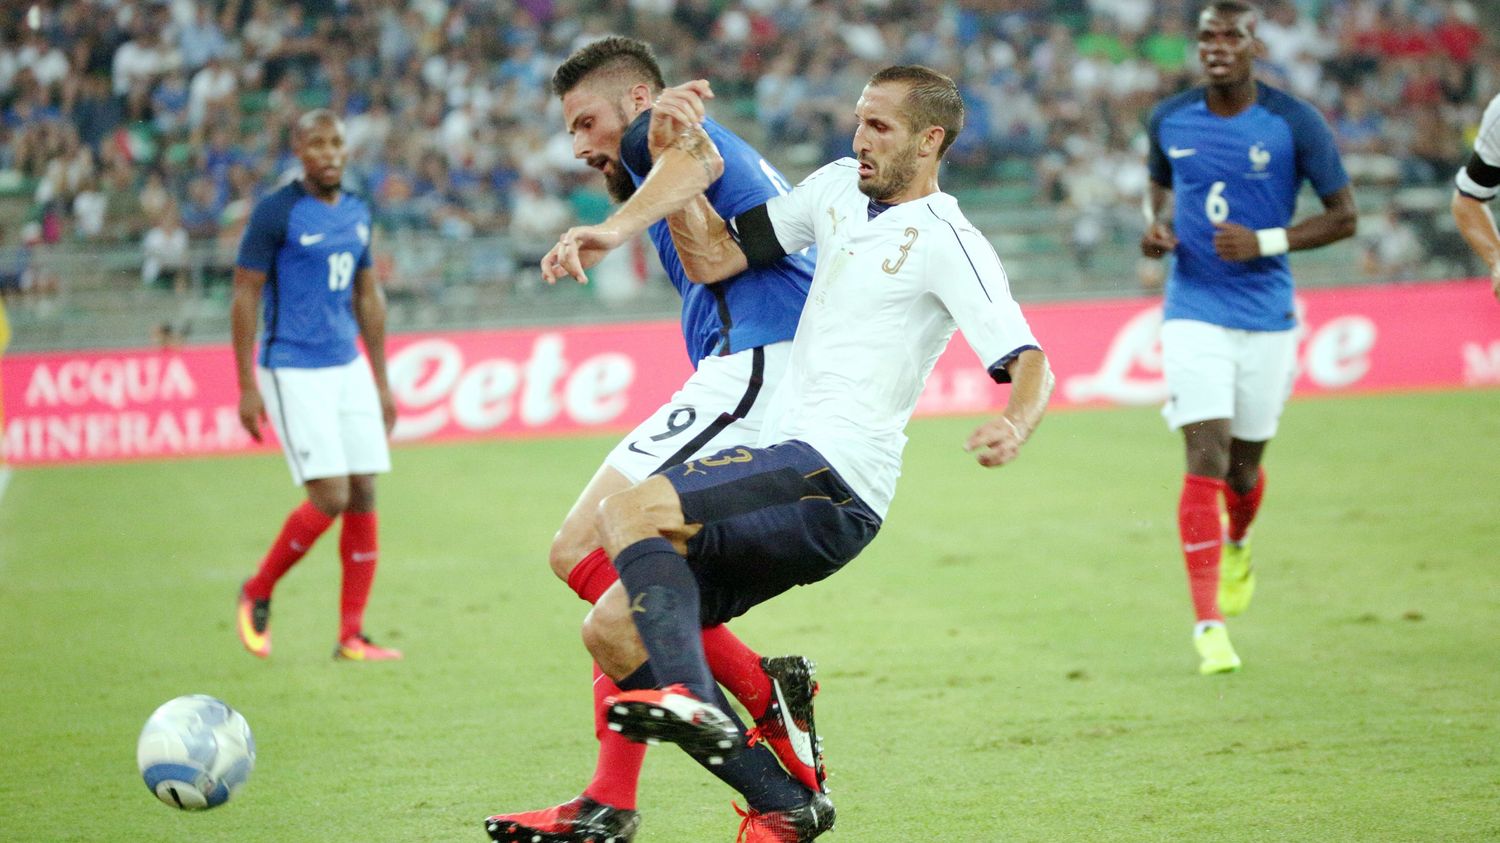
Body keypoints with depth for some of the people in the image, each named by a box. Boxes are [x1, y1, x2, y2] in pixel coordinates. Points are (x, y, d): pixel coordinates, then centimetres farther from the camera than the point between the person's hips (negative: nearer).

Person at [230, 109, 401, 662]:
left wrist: (381, 382, 17)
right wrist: (247, 386, -13)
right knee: (331, 498, -13)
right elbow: (244, 297, -9)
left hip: (348, 368, 7)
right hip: (292, 373, -6)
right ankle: (257, 594, 10)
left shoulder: (357, 213, 10)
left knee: (364, 495, -1)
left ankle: (352, 637, 5)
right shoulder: (276, 212, -10)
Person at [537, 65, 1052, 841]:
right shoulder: (837, 187, 18)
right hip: (790, 477, 9)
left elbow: (1029, 367, -14)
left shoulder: (947, 243, -5)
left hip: (832, 471, -8)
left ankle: (690, 699, -44)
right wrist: (691, 158, 9)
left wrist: (1013, 425, -35)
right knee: (611, 629, 0)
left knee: (629, 510, -26)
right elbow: (716, 259, 20)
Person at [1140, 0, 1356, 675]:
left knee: (1244, 465, 12)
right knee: (1205, 462, -13)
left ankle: (1237, 547, 49)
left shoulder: (1294, 124, -8)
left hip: (1267, 316, 0)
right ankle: (1208, 625, -11)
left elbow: (1344, 217, -4)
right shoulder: (1169, 120, 0)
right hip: (1194, 313, 0)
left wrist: (1265, 242, -17)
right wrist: (1156, 226, -2)